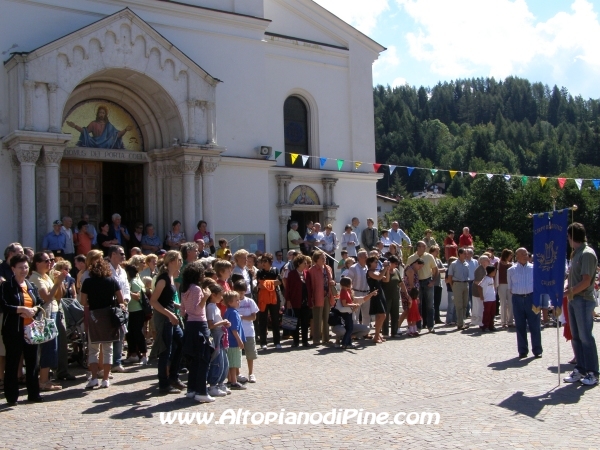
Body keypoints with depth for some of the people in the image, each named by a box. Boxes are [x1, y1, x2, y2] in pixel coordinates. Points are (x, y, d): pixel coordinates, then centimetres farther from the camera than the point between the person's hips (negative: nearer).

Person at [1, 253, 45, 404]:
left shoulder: (32, 287, 15)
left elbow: (41, 303, 14)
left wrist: (33, 310, -6)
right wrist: (22, 309, -20)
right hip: (14, 330, -6)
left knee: (32, 362, 9)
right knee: (12, 363, 1)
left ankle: (33, 393, 19)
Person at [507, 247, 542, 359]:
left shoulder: (533, 268, 5)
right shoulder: (511, 270, 8)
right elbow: (509, 287, 13)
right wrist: (515, 295, 1)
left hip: (531, 297, -1)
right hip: (517, 299, 1)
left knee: (535, 326, 0)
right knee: (520, 326, 6)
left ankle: (537, 350, 9)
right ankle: (522, 351, 14)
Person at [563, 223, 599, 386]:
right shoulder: (576, 254, 14)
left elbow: (586, 282, -17)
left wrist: (567, 292, -14)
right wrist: (565, 287, 0)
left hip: (584, 300, -9)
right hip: (573, 300, 9)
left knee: (585, 337, -4)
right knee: (576, 337, 10)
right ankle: (580, 369, 17)